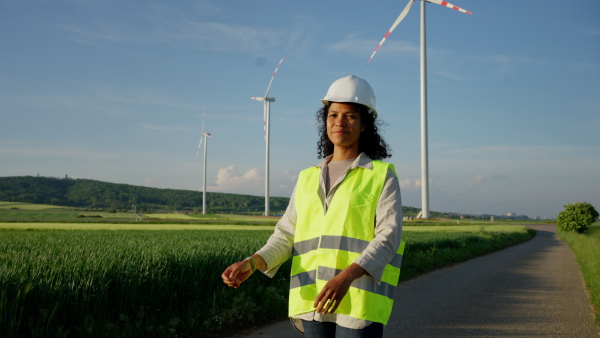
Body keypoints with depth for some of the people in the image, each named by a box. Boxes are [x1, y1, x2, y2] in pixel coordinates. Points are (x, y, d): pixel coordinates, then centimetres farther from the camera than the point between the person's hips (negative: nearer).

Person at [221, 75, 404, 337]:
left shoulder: (382, 176, 1)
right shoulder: (309, 179, 15)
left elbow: (388, 237, -10)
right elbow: (287, 236, 10)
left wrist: (346, 277, -26)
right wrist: (251, 263, -9)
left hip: (360, 300, -4)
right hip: (315, 299, 4)